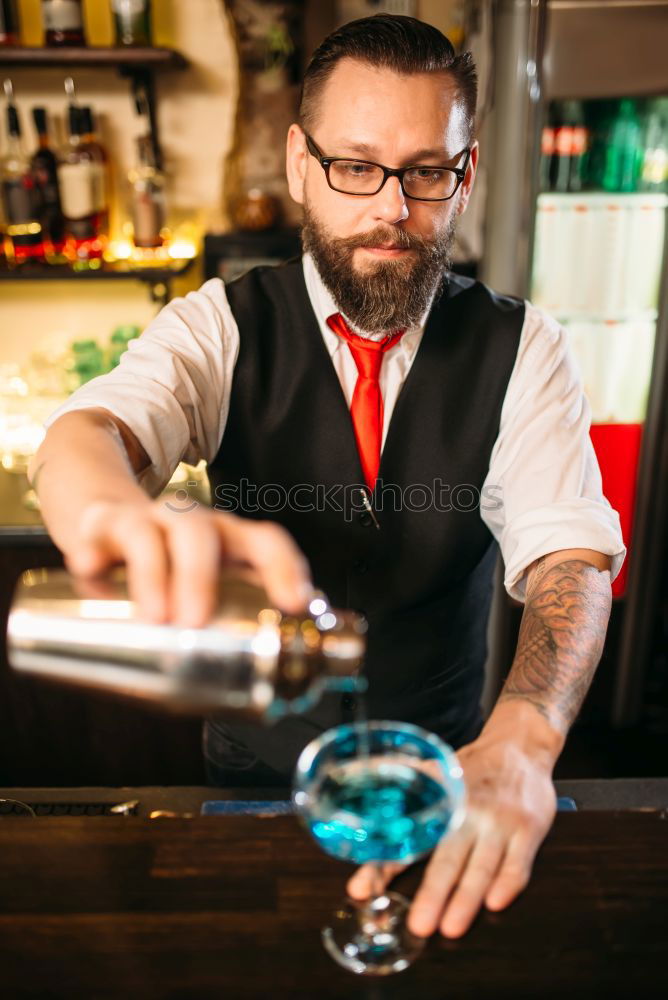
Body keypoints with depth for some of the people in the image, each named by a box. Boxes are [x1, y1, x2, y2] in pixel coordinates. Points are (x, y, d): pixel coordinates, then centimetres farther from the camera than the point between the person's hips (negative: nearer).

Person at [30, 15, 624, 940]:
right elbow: (86, 433, -26)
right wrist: (122, 515, -52)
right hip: (257, 755, 0)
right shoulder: (220, 327, -8)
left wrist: (520, 741, -37)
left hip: (444, 766, 1)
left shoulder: (522, 349, -7)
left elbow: (570, 556, -18)